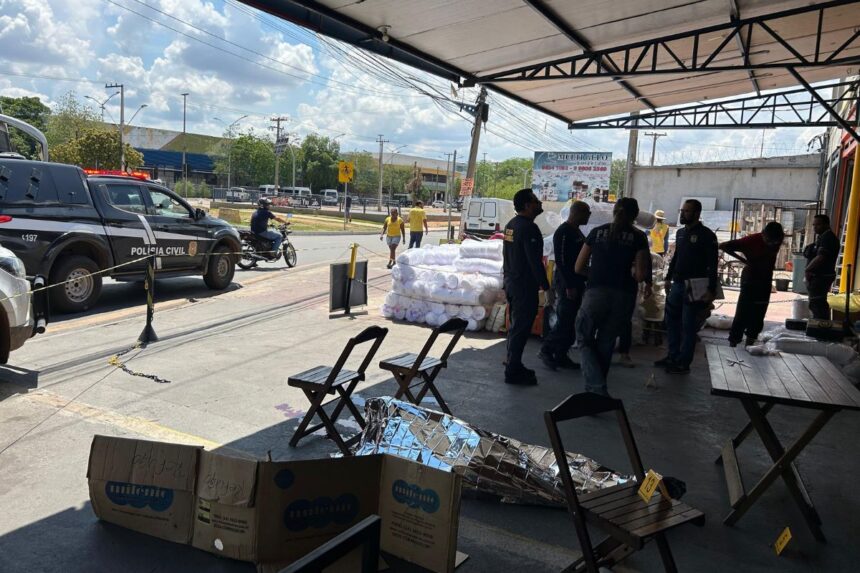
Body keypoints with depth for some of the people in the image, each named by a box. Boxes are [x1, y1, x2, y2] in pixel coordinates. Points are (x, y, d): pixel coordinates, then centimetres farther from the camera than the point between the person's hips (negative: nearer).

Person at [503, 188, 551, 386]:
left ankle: (513, 366, 26)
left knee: (515, 326, 17)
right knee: (521, 329, -4)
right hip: (524, 285, -10)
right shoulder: (529, 228, -18)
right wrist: (546, 288, -19)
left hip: (511, 282, 10)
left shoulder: (511, 225, 11)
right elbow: (535, 262, -22)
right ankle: (513, 372, 0)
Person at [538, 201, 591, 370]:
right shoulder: (563, 232, -14)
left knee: (571, 322, 10)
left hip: (575, 283, 10)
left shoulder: (577, 232, 17)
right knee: (564, 321, -8)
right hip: (566, 284, -10)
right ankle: (546, 350, 4)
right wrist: (569, 286, -22)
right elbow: (561, 261, -20)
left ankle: (561, 356, 15)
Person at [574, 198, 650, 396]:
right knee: (606, 344, 16)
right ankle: (596, 387, 24)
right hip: (622, 296, 1)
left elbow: (579, 268, 11)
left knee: (585, 339, 11)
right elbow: (640, 275, -3)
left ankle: (597, 386, -8)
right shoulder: (638, 237, 4)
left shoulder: (597, 232, 8)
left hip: (595, 293, 0)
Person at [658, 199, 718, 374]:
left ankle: (683, 363, 5)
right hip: (677, 284, 7)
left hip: (694, 286, -7)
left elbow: (712, 264, -12)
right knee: (672, 320, 11)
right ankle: (673, 356, 21)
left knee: (688, 325, -2)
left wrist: (711, 290, -17)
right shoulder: (680, 232, 13)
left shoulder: (706, 235, -9)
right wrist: (669, 277, 20)